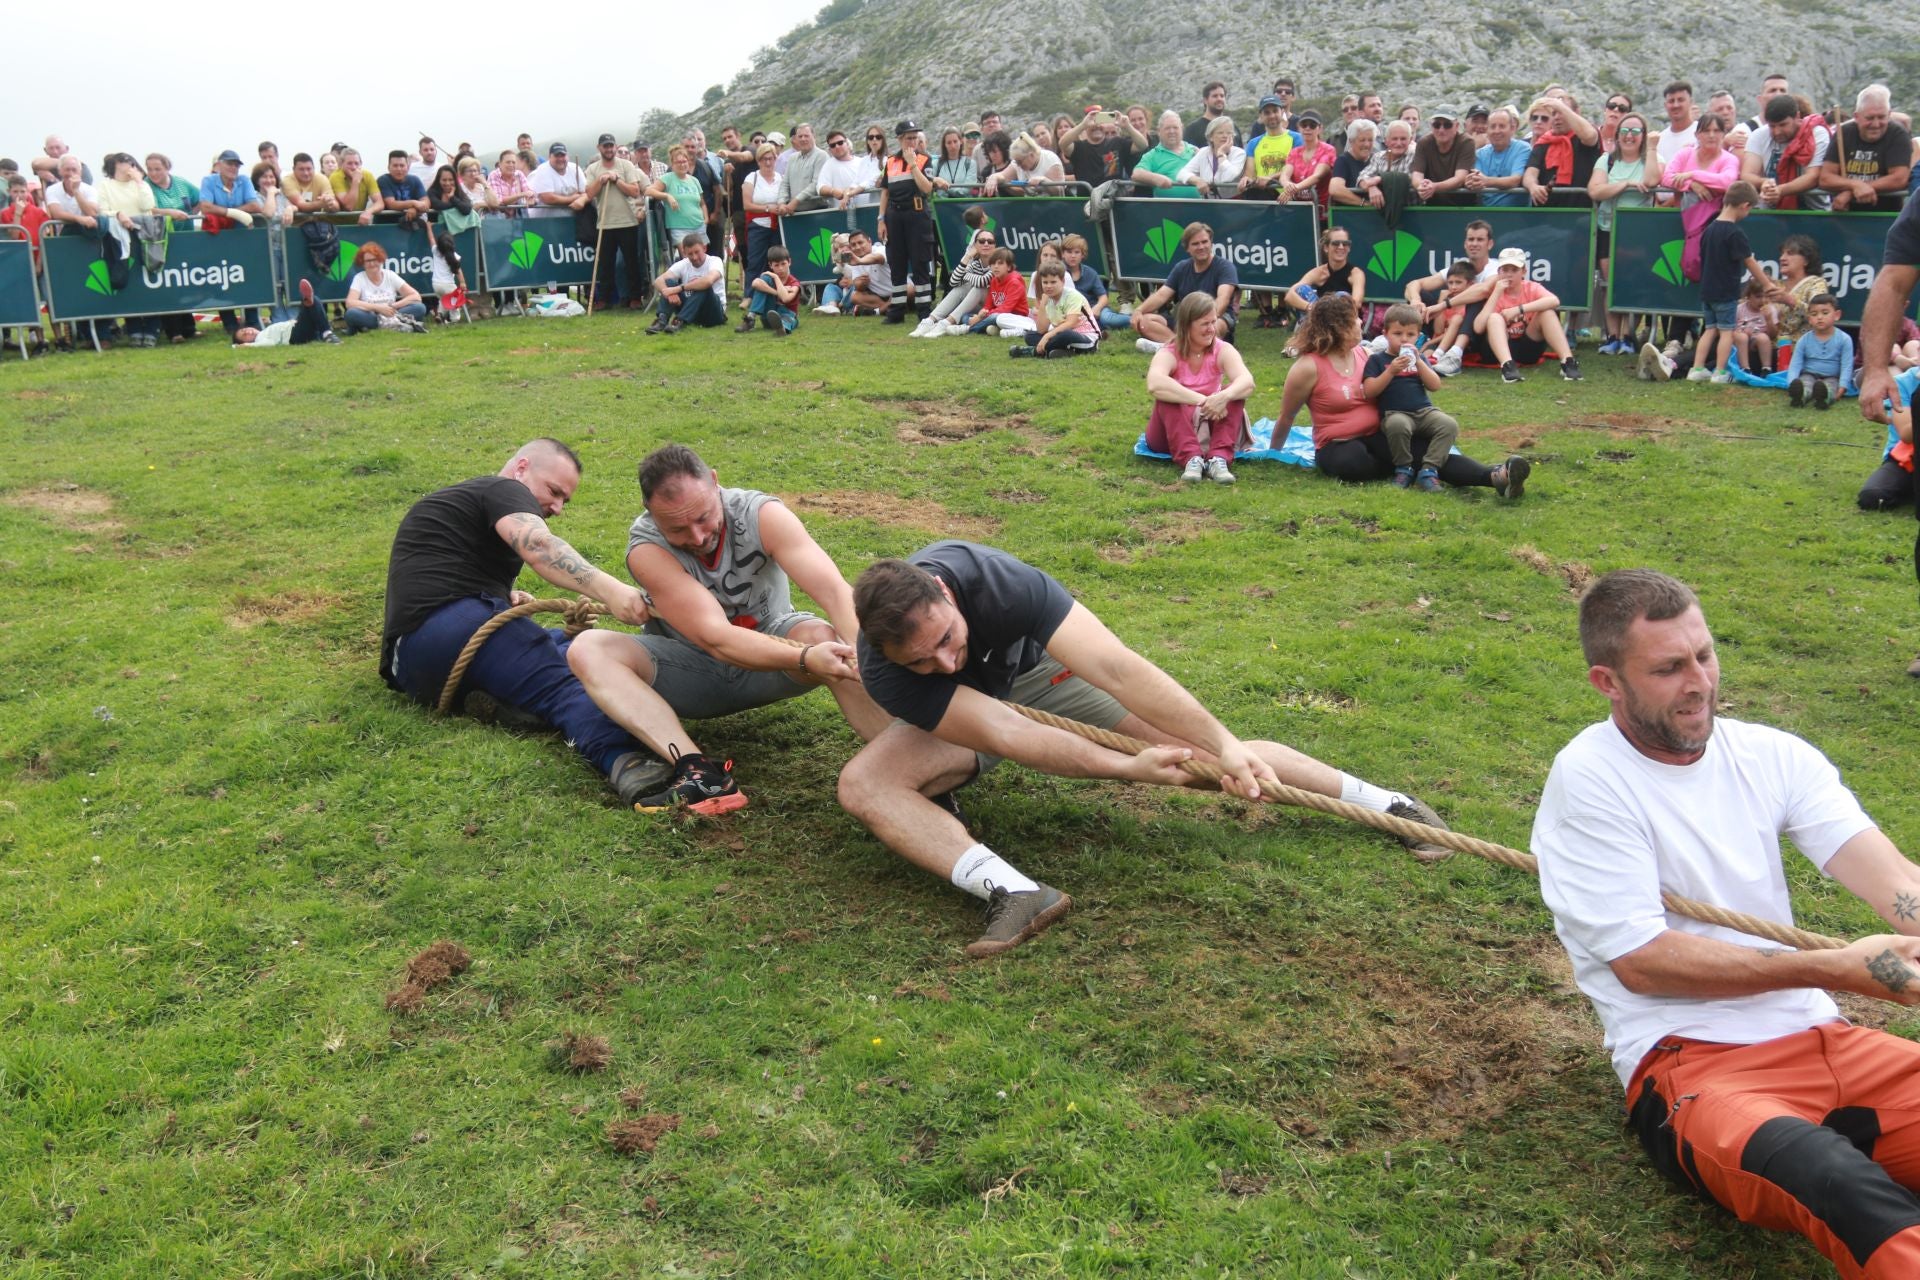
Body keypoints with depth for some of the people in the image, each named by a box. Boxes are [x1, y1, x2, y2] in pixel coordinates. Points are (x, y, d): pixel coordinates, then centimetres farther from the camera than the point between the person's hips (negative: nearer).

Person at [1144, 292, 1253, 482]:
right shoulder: (1168, 354, -15)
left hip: (1210, 428, 2)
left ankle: (1219, 458, -41)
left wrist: (1224, 397, -48)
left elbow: (1248, 383, -25)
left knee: (1234, 392, -23)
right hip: (1170, 434, -2)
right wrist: (1203, 400, -44)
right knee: (1166, 397, -31)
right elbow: (1154, 385, -39)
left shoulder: (1223, 351, -6)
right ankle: (1191, 459, -48)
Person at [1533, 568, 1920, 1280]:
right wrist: (1832, 969, -14)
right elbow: (1641, 960, -10)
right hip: (1687, 1062, -6)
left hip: (1819, 1037, 6)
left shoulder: (1773, 756, 10)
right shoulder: (1589, 779, -6)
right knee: (1837, 1180, -37)